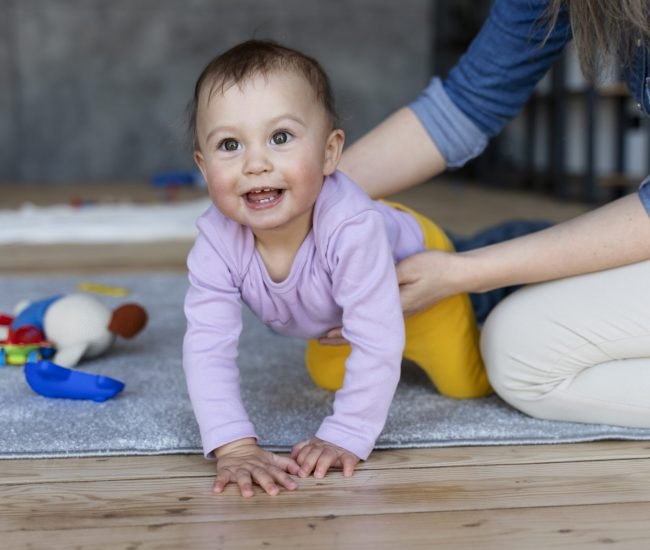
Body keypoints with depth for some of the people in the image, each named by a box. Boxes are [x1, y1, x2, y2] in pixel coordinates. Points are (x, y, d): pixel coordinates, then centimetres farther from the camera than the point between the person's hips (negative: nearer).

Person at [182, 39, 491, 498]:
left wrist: (346, 438, -46)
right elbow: (207, 349, -37)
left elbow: (376, 344, -46)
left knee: (467, 385, 6)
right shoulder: (216, 243, -38)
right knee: (328, 377, 30)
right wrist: (235, 445, -47)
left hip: (412, 264, -4)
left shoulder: (351, 227, -50)